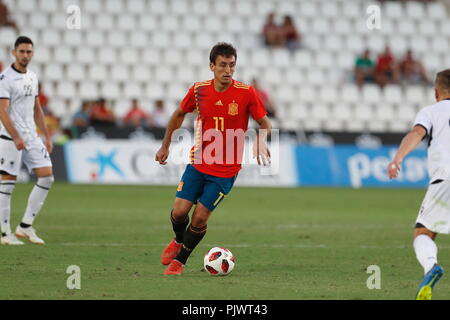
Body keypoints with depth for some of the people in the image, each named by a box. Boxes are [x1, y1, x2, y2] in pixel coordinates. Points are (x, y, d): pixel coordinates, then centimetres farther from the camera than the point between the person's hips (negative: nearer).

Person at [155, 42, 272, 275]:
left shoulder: (246, 93, -11)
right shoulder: (199, 90, -3)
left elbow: (265, 123, 0)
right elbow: (179, 114, 15)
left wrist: (260, 141, -22)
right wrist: (165, 146, 15)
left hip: (226, 169, -2)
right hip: (198, 163, 2)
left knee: (200, 217, -7)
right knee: (180, 210, -6)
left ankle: (179, 260, 15)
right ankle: (178, 241, 29)